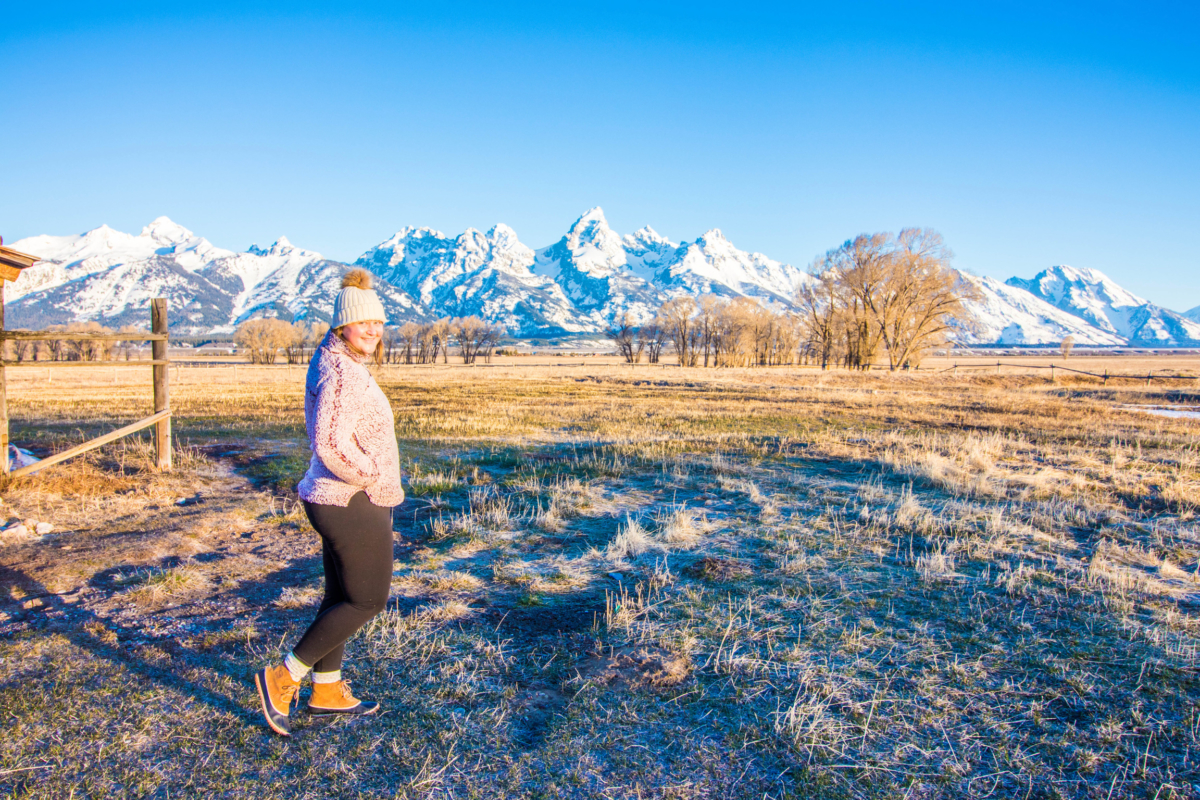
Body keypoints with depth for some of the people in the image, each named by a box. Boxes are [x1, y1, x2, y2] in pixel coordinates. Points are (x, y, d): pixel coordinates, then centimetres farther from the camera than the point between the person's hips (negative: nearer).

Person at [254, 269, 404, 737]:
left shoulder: (332, 365, 11)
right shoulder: (344, 374, -21)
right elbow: (331, 446, -31)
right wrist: (378, 480, -18)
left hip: (335, 500, 10)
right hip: (354, 505, -10)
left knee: (342, 596, 19)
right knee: (367, 601, 2)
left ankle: (327, 690, 32)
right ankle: (283, 678, 10)